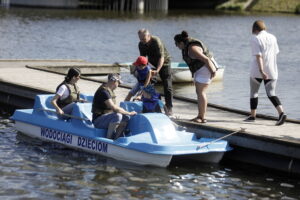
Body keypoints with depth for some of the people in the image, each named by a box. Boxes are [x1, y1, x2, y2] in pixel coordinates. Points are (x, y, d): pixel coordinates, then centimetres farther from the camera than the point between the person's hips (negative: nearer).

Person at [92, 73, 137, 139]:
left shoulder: (110, 91, 12)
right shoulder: (103, 92, -21)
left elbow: (114, 106, 23)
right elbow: (114, 108, -27)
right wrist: (129, 113, -21)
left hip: (107, 116, 10)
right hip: (98, 121, -10)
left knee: (126, 117, -3)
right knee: (118, 116, -32)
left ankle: (115, 139, -3)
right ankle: (108, 139, -22)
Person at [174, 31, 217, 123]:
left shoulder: (192, 49, -27)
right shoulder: (186, 47, 4)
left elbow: (206, 59, -28)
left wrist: (212, 71, -21)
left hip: (206, 67, -10)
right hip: (199, 69, 10)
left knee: (200, 92, -11)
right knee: (199, 92, 10)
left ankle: (202, 117, -10)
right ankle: (200, 116, 12)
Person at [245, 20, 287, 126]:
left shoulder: (255, 39, -9)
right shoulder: (272, 37, 7)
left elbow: (258, 56, -17)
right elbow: (275, 53, 14)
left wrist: (261, 71, -22)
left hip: (257, 71, -4)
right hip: (272, 71, 4)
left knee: (253, 92, 14)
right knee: (271, 93, 3)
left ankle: (252, 115, 21)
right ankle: (281, 112, -19)